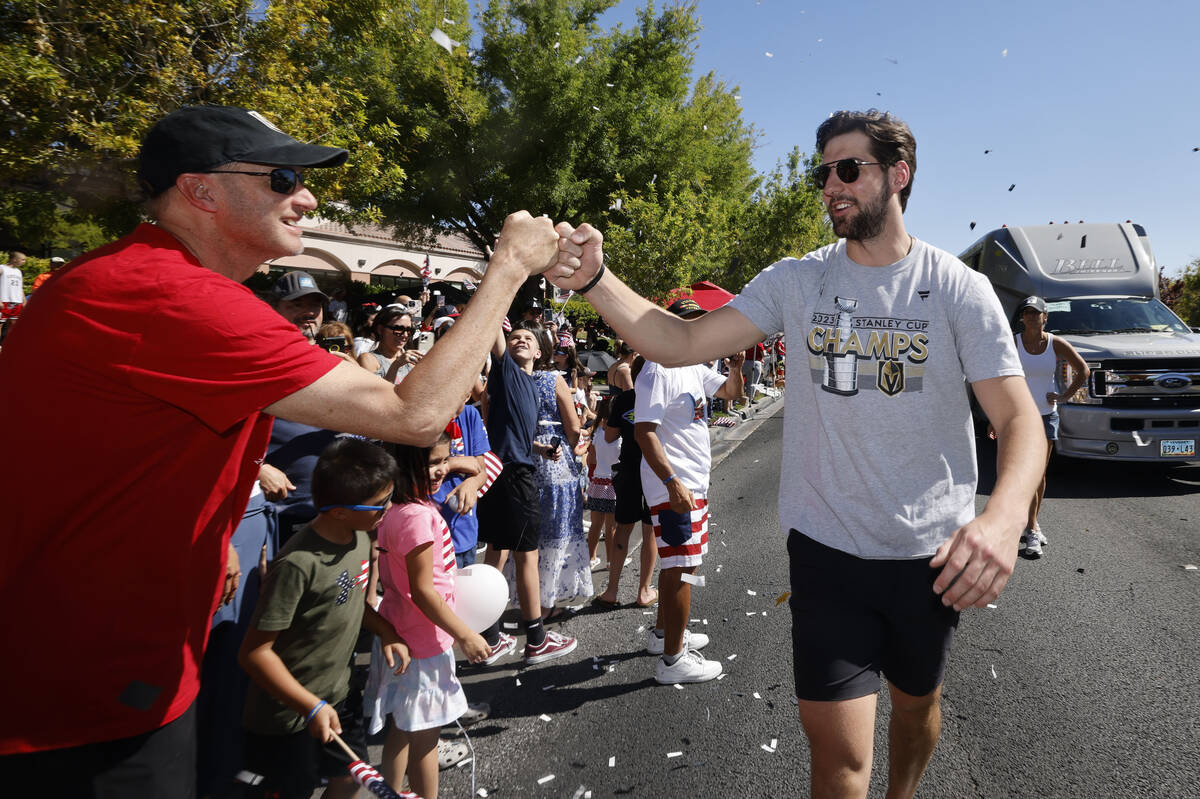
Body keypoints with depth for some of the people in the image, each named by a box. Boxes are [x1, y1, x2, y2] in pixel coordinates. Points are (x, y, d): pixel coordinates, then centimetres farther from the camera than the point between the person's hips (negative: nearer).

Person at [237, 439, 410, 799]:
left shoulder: (358, 537, -5)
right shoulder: (298, 565, -30)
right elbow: (254, 652, -26)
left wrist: (386, 632, 0)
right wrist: (312, 707, -26)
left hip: (336, 697, 8)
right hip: (285, 716, -8)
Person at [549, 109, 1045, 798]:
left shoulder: (958, 288, -8)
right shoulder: (796, 281, -4)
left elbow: (1020, 416, -12)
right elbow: (682, 343, -10)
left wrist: (1005, 516, -32)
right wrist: (594, 280, -26)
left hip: (932, 553, 1)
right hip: (827, 547, 0)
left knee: (918, 703, 25)